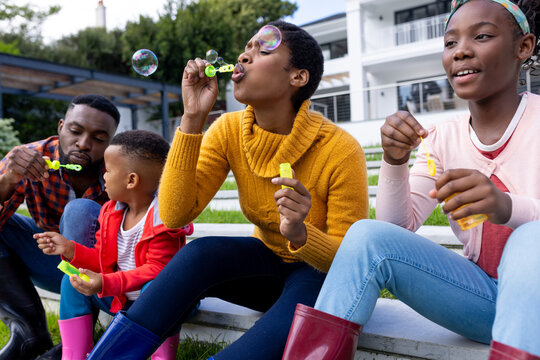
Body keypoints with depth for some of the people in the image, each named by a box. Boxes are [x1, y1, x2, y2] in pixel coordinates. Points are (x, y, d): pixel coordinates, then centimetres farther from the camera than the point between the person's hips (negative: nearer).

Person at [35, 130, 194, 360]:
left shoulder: (162, 219, -25)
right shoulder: (111, 212, 0)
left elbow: (157, 270, -29)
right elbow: (104, 260, 7)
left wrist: (105, 283, -38)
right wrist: (70, 249, -9)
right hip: (122, 299, 8)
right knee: (72, 281, -3)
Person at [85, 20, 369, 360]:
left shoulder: (340, 151, -22)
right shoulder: (229, 131, -10)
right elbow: (174, 215, -20)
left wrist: (300, 235, -38)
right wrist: (193, 118, -26)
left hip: (322, 271, -3)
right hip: (269, 260, 3)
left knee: (300, 309, -36)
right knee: (201, 252, -27)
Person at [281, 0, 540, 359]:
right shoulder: (443, 139, 4)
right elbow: (399, 226, 0)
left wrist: (509, 208, -34)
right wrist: (395, 161, -17)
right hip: (485, 295, 3)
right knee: (367, 234, -17)